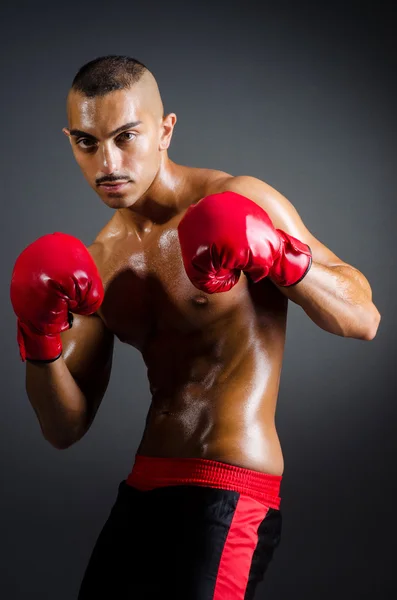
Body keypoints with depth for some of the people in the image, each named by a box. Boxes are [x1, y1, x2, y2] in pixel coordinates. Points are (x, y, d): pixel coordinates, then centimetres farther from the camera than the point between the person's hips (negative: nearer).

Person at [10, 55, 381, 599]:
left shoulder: (240, 202, -8)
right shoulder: (99, 261, 9)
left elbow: (363, 320, -8)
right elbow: (66, 429, 7)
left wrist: (278, 258, -23)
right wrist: (41, 342, -11)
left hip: (227, 492, -6)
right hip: (143, 491, 7)